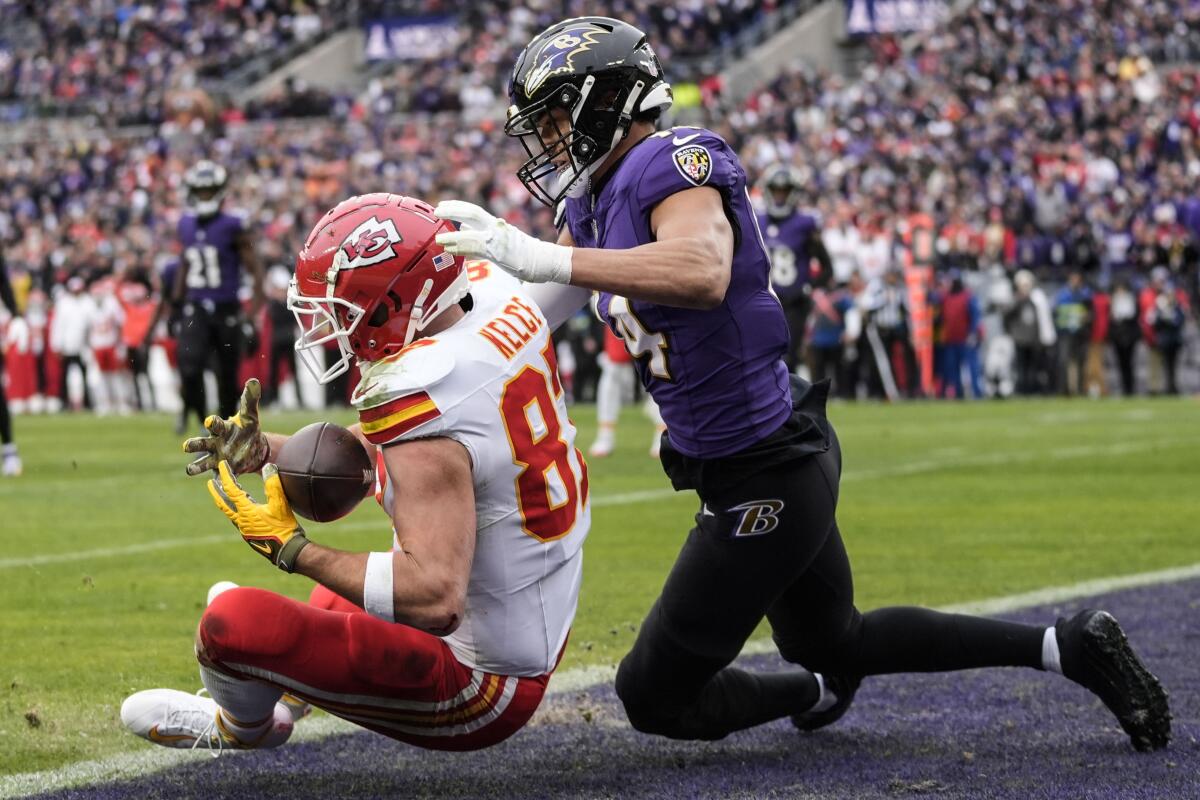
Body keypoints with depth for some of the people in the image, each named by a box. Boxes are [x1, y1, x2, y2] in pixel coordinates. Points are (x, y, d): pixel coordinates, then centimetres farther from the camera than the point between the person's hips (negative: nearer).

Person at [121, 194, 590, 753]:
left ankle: (242, 727, 21)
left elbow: (435, 600, -36)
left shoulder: (424, 396, -29)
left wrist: (289, 547, -25)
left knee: (232, 623, -13)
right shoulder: (507, 313, -1)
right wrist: (265, 450, 10)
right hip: (537, 645, 10)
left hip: (479, 692, -10)